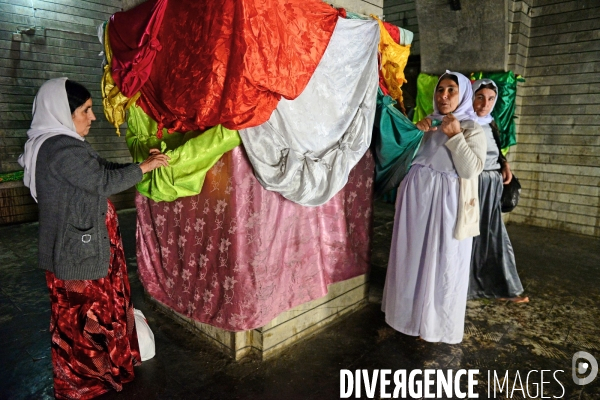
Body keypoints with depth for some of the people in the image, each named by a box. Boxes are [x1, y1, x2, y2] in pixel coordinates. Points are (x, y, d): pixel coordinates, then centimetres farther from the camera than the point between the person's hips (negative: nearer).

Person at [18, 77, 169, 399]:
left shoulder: (61, 143, 9)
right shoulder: (61, 148, -24)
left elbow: (102, 169, 12)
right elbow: (104, 182, -21)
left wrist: (141, 162, 2)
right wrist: (144, 167, -10)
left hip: (74, 245, 10)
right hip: (77, 249, -10)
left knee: (89, 311, 23)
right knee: (83, 315, 8)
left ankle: (88, 369, 43)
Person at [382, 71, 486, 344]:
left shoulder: (473, 130, 1)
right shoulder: (429, 123, 15)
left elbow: (471, 170, -11)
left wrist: (455, 136, -15)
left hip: (446, 201, -4)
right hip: (416, 195, 5)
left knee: (442, 260, 2)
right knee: (412, 255, 10)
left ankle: (436, 323, 19)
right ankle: (411, 311, 28)